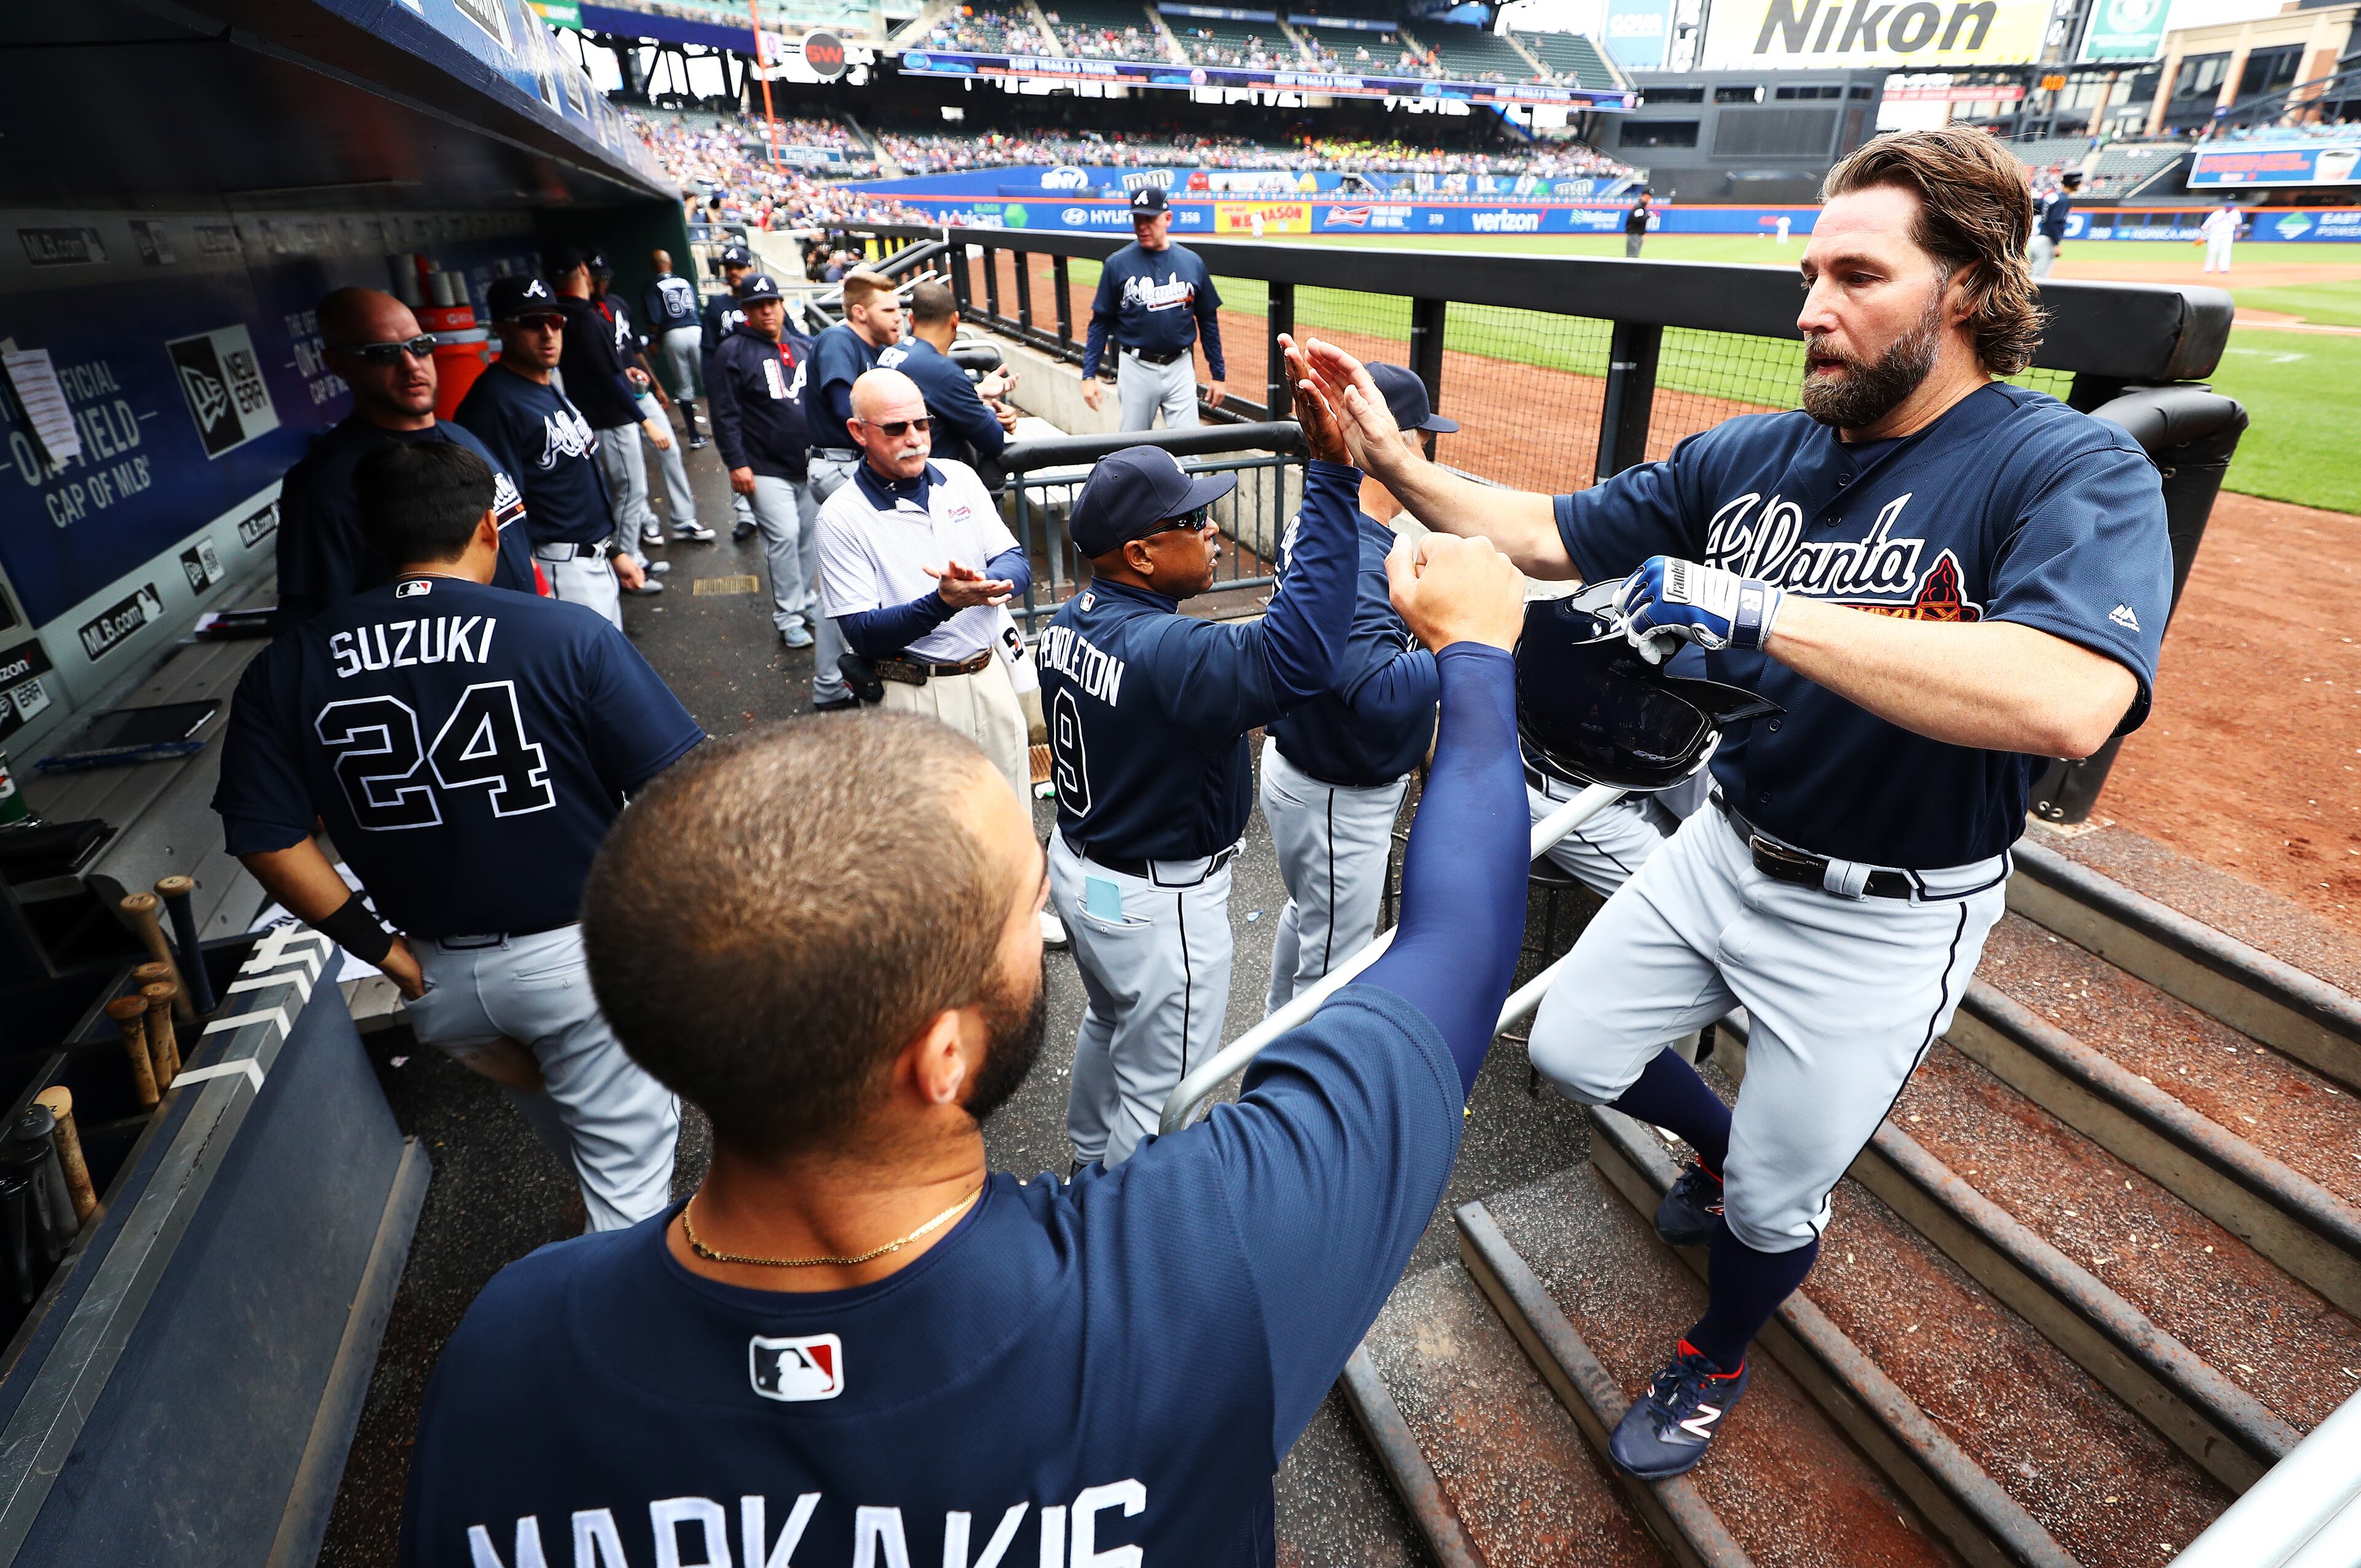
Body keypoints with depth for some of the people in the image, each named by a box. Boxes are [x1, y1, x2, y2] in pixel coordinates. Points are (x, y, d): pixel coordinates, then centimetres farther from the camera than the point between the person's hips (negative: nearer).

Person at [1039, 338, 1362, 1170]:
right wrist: (1331, 474, -47)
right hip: (1160, 907, -10)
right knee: (1157, 1097, 11)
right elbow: (1299, 653, -47)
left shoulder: (1067, 623, -4)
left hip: (1078, 864, 10)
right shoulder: (1166, 651, -33)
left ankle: (1092, 1163, 57)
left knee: (1107, 1021, 33)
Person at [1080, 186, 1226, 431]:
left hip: (1180, 367, 1)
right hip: (1136, 368, -1)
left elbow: (1208, 320, 9)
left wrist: (1217, 374, 7)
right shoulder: (1117, 264, -1)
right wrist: (1089, 375, -6)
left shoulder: (1192, 262, 4)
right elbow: (1101, 322, 1)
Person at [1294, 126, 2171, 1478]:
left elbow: (2070, 703, -39)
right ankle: (1730, 1151, 47)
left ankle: (1715, 1364, 48)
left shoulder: (2075, 473, -20)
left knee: (1772, 1201, 13)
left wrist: (1759, 610, -40)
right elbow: (1544, 534, 1)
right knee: (1572, 1051, 14)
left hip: (1887, 917, -4)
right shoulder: (1750, 457, -3)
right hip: (1728, 851, 5)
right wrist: (1394, 459, -11)